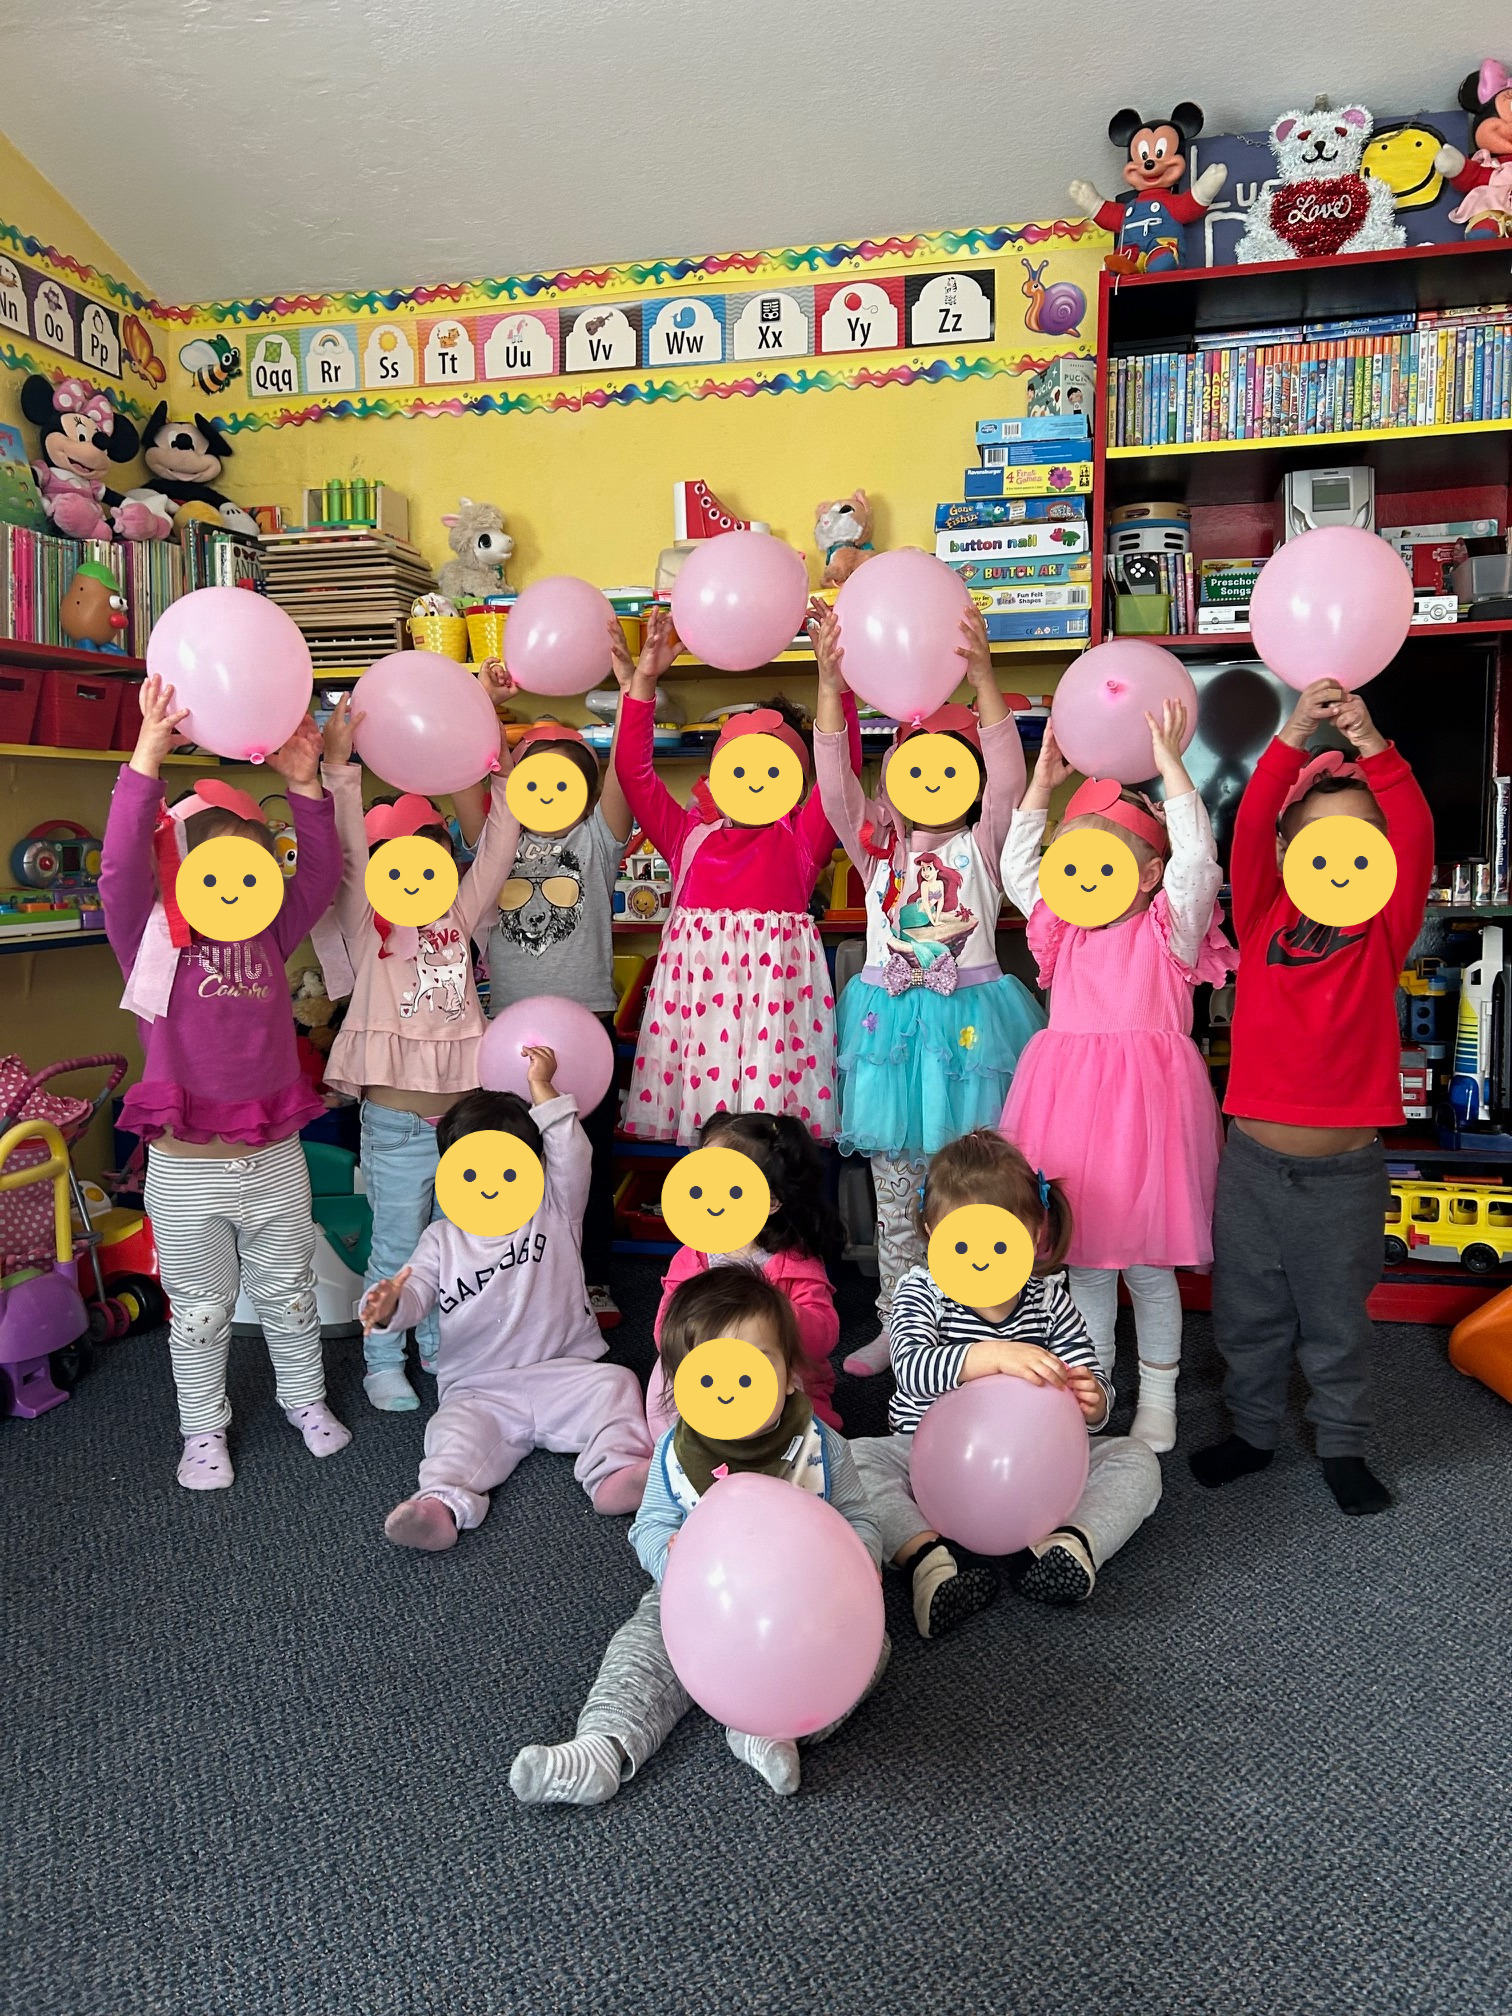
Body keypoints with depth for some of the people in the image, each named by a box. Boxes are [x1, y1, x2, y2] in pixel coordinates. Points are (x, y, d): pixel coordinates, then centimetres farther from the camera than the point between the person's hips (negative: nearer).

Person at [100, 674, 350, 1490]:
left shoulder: (268, 937, 3)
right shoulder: (149, 940, -8)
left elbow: (320, 876, -4)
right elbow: (121, 869, -24)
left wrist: (304, 788, -16)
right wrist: (147, 759, -33)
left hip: (275, 1157, 3)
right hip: (187, 1169, -3)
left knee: (290, 1293, 19)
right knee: (201, 1310, 13)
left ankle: (304, 1397, 39)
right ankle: (204, 1429, 32)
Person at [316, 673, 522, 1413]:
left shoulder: (458, 919, 7)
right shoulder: (367, 927, -3)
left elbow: (497, 842, 2)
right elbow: (347, 850, -15)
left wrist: (500, 758, -3)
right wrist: (338, 769, -26)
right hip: (396, 1124, -4)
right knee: (395, 1251, 9)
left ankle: (441, 1345, 36)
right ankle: (383, 1361, 26)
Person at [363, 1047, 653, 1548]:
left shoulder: (555, 1215, 8)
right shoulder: (443, 1238, 11)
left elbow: (571, 1158, -7)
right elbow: (417, 1289, -3)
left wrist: (541, 1086, -10)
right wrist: (389, 1304, -29)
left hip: (561, 1374, 0)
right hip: (478, 1390, 0)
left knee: (613, 1384, -26)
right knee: (456, 1430, -28)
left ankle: (617, 1471, -40)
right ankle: (445, 1502, -50)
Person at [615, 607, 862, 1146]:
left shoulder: (800, 838, 11)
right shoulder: (688, 833, 16)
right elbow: (633, 768, 9)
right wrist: (644, 678, 3)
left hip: (774, 982, -1)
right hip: (697, 981, 2)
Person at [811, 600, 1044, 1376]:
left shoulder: (982, 841, 1)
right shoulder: (879, 838, 7)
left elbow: (1008, 777, -16)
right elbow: (835, 782, -9)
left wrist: (984, 681, -30)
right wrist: (831, 688, -24)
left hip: (967, 1019, -2)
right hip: (890, 1019, 3)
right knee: (894, 1194, 11)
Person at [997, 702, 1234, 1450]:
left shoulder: (1169, 931, -3)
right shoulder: (1065, 930, 10)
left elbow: (1195, 863, -16)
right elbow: (1016, 870, 16)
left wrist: (1168, 765, -15)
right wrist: (1041, 784, 9)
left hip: (1142, 1104, -4)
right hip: (1069, 1103, 5)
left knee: (1147, 1262, 6)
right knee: (1083, 1257, 12)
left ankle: (1157, 1396, 24)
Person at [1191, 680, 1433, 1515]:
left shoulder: (1383, 929, -3)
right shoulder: (1263, 917, -2)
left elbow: (1415, 840, -18)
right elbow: (1248, 831, -16)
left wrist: (1372, 749, -30)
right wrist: (1292, 741, -28)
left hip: (1346, 1171, -1)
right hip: (1253, 1159, 1)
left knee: (1338, 1321, 15)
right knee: (1249, 1315, 15)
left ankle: (1343, 1446, 34)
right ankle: (1253, 1430, 35)